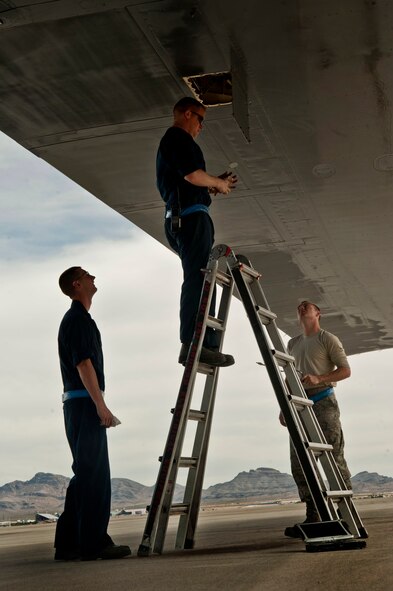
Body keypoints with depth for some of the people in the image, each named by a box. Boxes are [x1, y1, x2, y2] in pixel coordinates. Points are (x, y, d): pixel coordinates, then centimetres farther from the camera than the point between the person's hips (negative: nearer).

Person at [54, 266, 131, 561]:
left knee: (86, 475, 10)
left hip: (78, 404, 10)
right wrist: (100, 404, -22)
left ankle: (69, 543, 11)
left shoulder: (77, 319, 23)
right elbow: (83, 363, -18)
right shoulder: (78, 318, -8)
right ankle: (94, 542, -9)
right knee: (93, 473, -10)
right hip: (85, 403, -10)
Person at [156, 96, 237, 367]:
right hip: (191, 216, -11)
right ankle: (193, 343, -24)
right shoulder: (180, 138, -3)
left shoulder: (168, 142, 29)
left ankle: (207, 344, 4)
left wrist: (215, 183, 19)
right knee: (198, 279, -17)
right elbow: (193, 175, -18)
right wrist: (218, 183, -1)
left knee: (200, 281, 7)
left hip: (178, 219, 11)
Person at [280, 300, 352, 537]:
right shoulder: (293, 344, 22)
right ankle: (312, 518, 5)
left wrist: (318, 379, -15)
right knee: (299, 464, 1)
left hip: (323, 402, -6)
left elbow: (345, 371, -2)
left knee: (334, 459, -11)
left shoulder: (328, 339, 5)